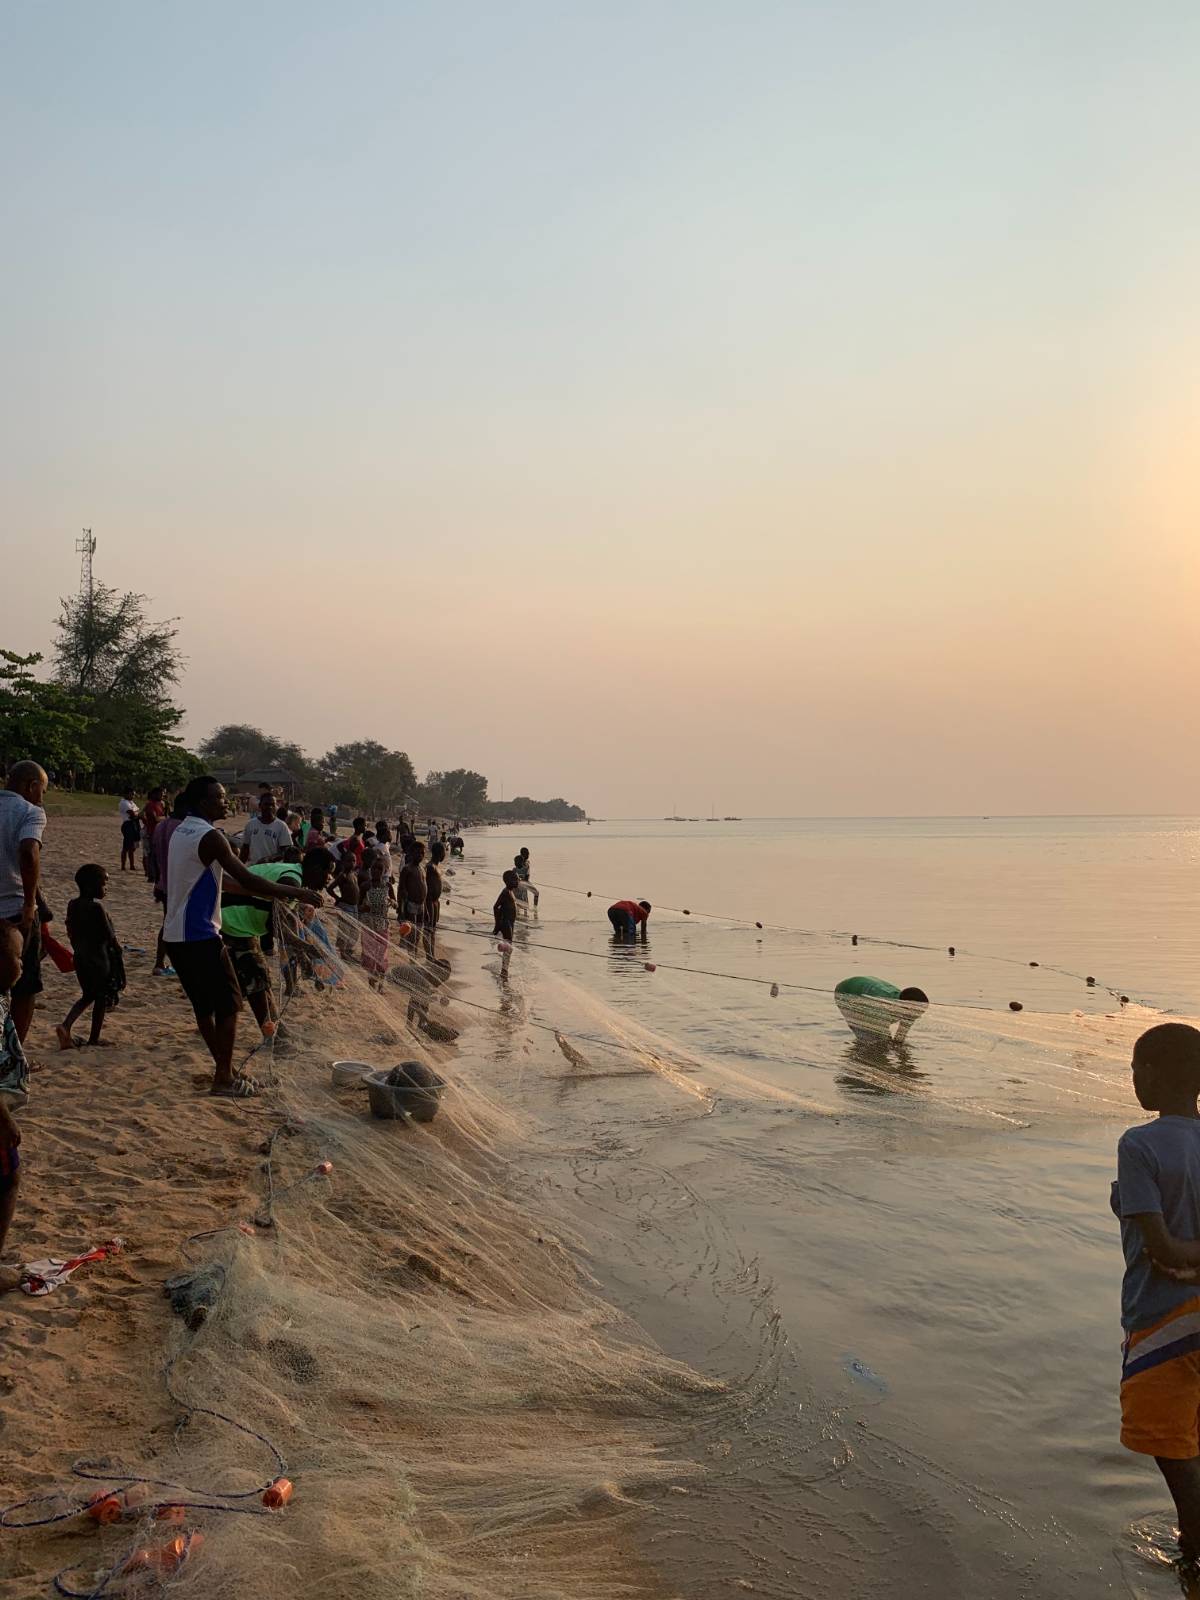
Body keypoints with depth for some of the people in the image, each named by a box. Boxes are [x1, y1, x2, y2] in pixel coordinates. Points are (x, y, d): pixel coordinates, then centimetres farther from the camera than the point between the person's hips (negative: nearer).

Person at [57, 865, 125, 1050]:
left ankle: (66, 1025, 3)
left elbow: (71, 934, 12)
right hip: (99, 958, -7)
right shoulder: (96, 908, -19)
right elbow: (110, 937, -16)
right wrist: (118, 951, -1)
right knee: (101, 998, 9)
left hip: (80, 958, 7)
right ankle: (94, 1038, 17)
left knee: (88, 995, 21)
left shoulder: (73, 905, 2)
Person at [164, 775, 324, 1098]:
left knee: (204, 1004, 16)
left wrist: (273, 892, 20)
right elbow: (247, 880, -21)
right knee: (229, 1004, 0)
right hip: (200, 936, -9)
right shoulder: (209, 837, -17)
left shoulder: (181, 831, 13)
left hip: (176, 935, 9)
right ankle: (224, 1079, 4)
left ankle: (223, 1068, 24)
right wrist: (297, 893, -15)